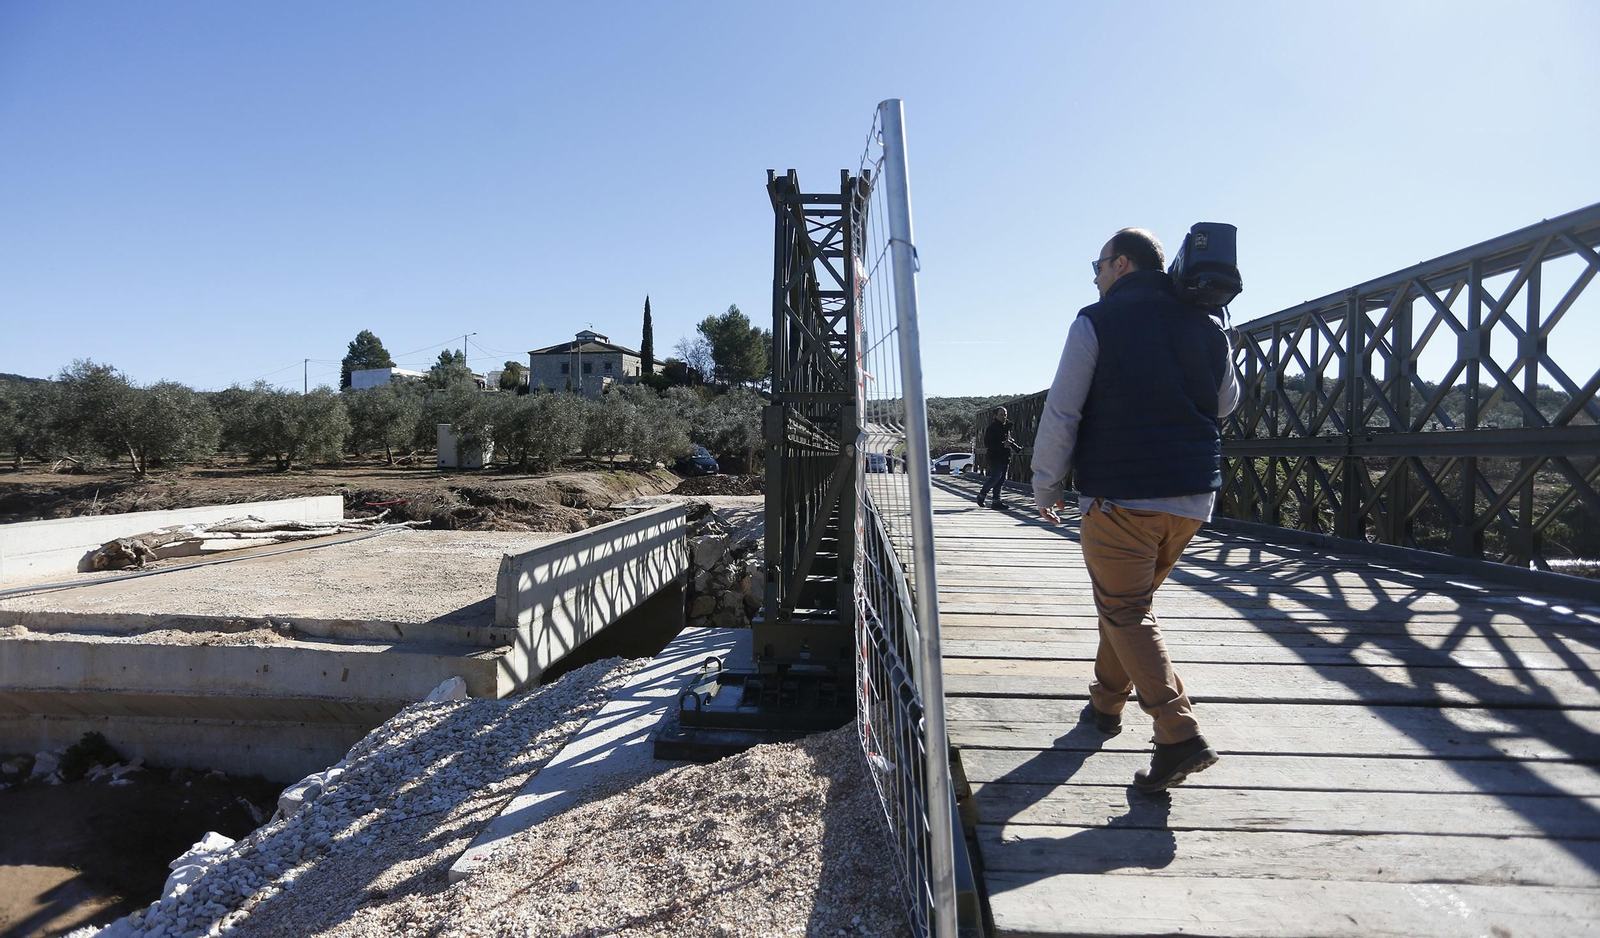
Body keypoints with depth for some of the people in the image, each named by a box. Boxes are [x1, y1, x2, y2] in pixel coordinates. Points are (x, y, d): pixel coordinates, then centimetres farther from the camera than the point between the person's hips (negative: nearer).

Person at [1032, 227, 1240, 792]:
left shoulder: (1097, 322, -6)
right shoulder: (1205, 326, 11)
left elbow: (1061, 414, -8)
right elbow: (1227, 402, 25)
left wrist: (1046, 487, 1)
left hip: (1121, 495, -6)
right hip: (1194, 496, 7)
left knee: (1125, 612, 0)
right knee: (1131, 601, 20)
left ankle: (1180, 734, -9)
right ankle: (1107, 703, 31)